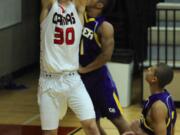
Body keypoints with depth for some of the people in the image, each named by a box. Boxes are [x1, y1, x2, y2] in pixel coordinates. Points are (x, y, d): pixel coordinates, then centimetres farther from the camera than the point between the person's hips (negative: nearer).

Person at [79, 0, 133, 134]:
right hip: (80, 78, 6)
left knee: (117, 118, -1)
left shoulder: (105, 27, -14)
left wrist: (84, 69, -14)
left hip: (99, 77, -6)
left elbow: (106, 55, -19)